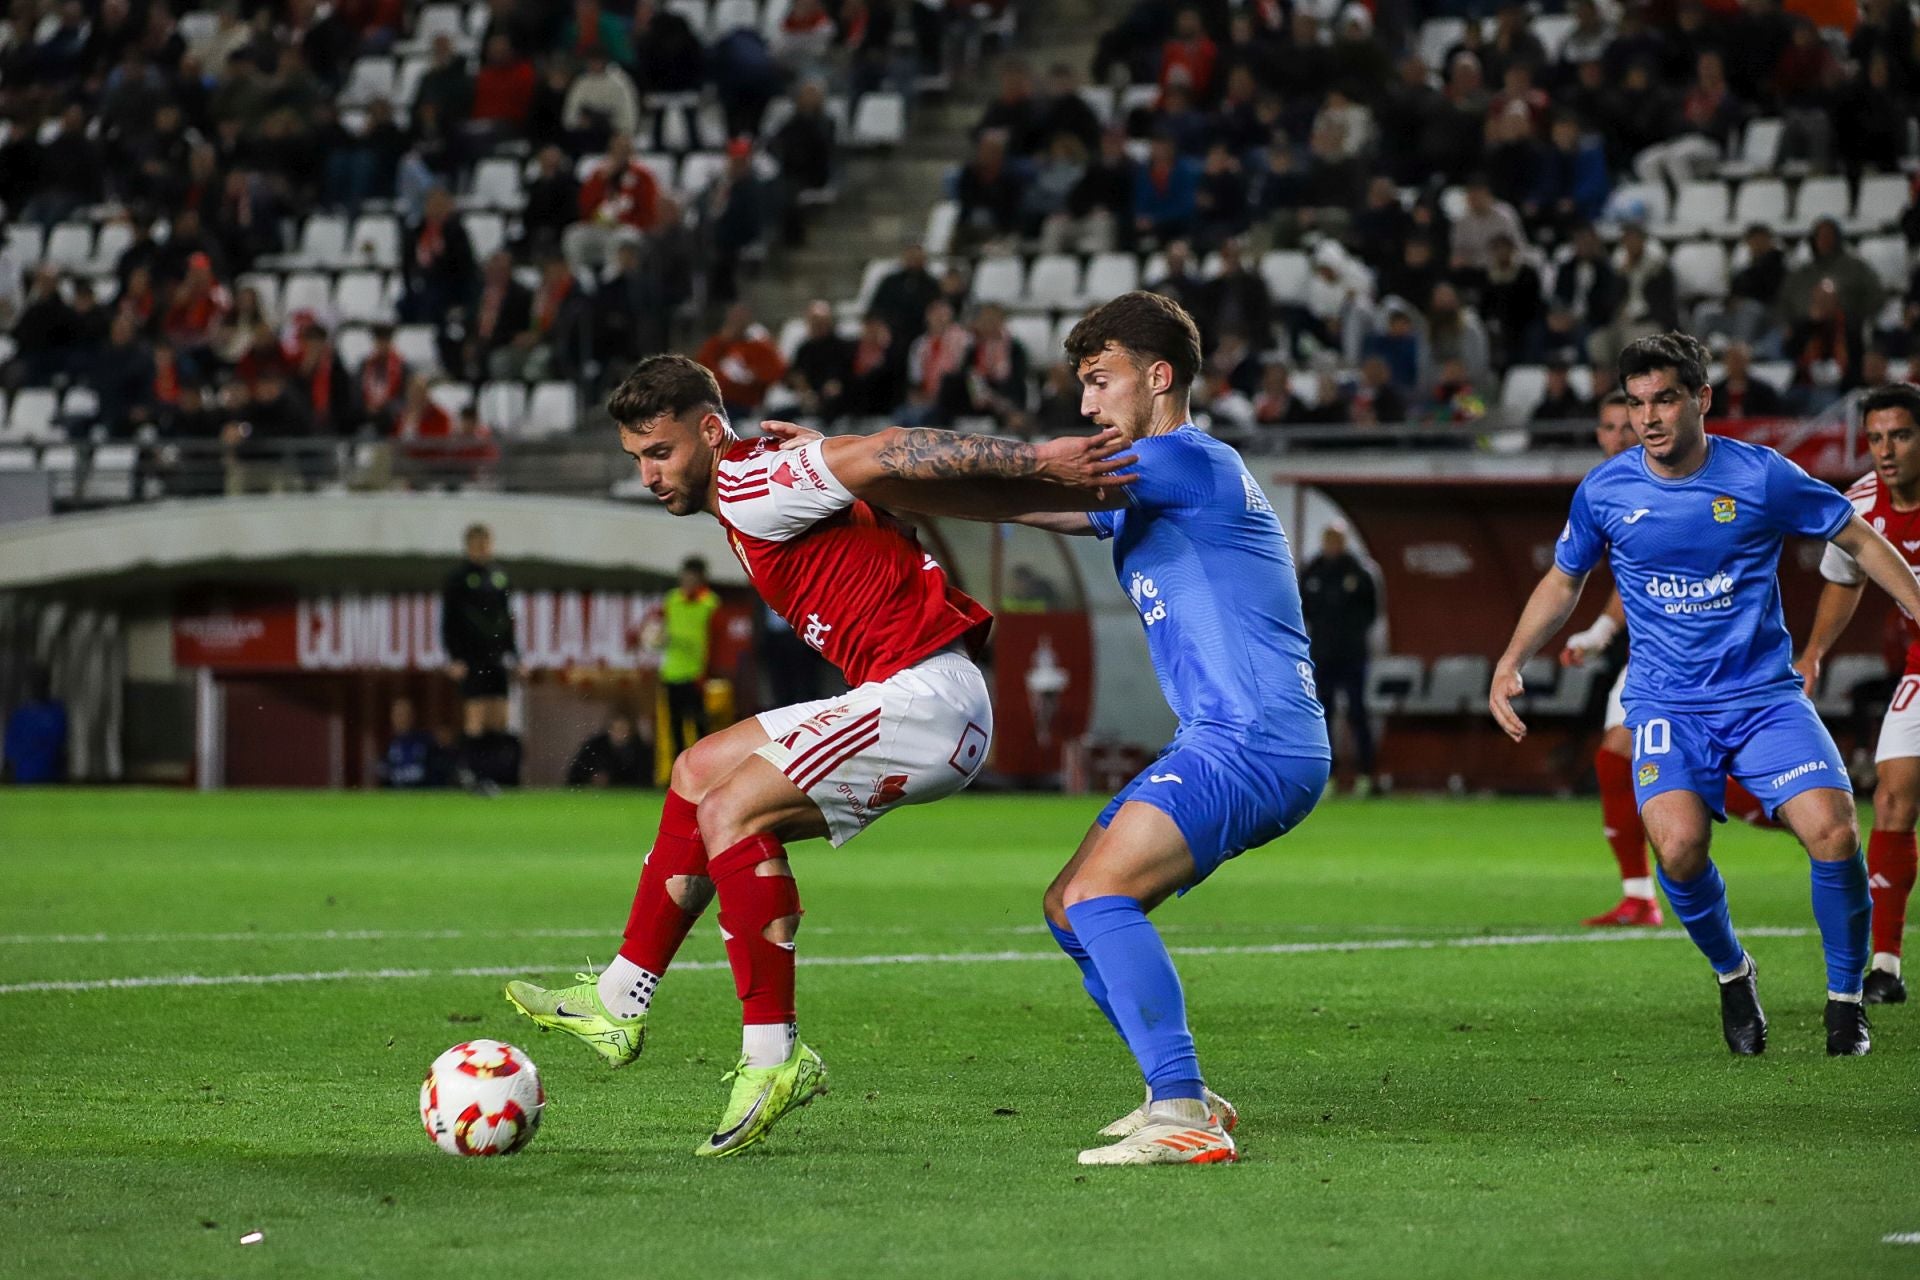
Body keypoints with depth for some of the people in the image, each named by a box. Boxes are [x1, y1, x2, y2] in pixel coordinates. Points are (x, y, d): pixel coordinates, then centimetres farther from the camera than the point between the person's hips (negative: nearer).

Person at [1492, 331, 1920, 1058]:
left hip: (1764, 695, 0)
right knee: (1679, 846, -27)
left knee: (1833, 833, -22)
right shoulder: (1603, 492, 1)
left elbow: (1859, 541, 7)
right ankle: (1730, 973, 4)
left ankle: (1846, 999, 3)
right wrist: (1511, 663, 8)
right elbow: (1564, 582, 18)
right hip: (1667, 705, 0)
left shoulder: (1763, 476, -5)